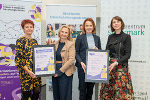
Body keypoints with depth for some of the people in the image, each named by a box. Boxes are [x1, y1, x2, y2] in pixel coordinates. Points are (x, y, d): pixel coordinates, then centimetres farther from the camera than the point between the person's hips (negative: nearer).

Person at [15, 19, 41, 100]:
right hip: (25, 71, -5)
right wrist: (28, 71, -18)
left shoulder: (35, 41, 12)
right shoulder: (20, 41, -5)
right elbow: (17, 58, -12)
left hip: (36, 71, 5)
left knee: (37, 92, 6)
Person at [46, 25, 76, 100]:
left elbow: (71, 59, -14)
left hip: (65, 72, -5)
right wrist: (49, 46, -1)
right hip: (55, 71, 5)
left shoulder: (71, 44, -7)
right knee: (56, 93, 14)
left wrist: (60, 71, -16)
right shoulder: (55, 43, 8)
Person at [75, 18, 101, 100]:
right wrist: (81, 62, -16)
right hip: (83, 66, -3)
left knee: (91, 87, 10)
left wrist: (97, 50, -7)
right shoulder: (80, 37, 1)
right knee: (83, 88, 1)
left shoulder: (97, 38, 12)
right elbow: (76, 52, -3)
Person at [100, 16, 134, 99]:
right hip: (109, 66, 4)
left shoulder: (126, 37, -2)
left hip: (121, 67, -4)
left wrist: (117, 62, -18)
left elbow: (128, 54, -7)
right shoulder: (110, 37, 12)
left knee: (121, 89, -4)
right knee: (108, 88, 4)